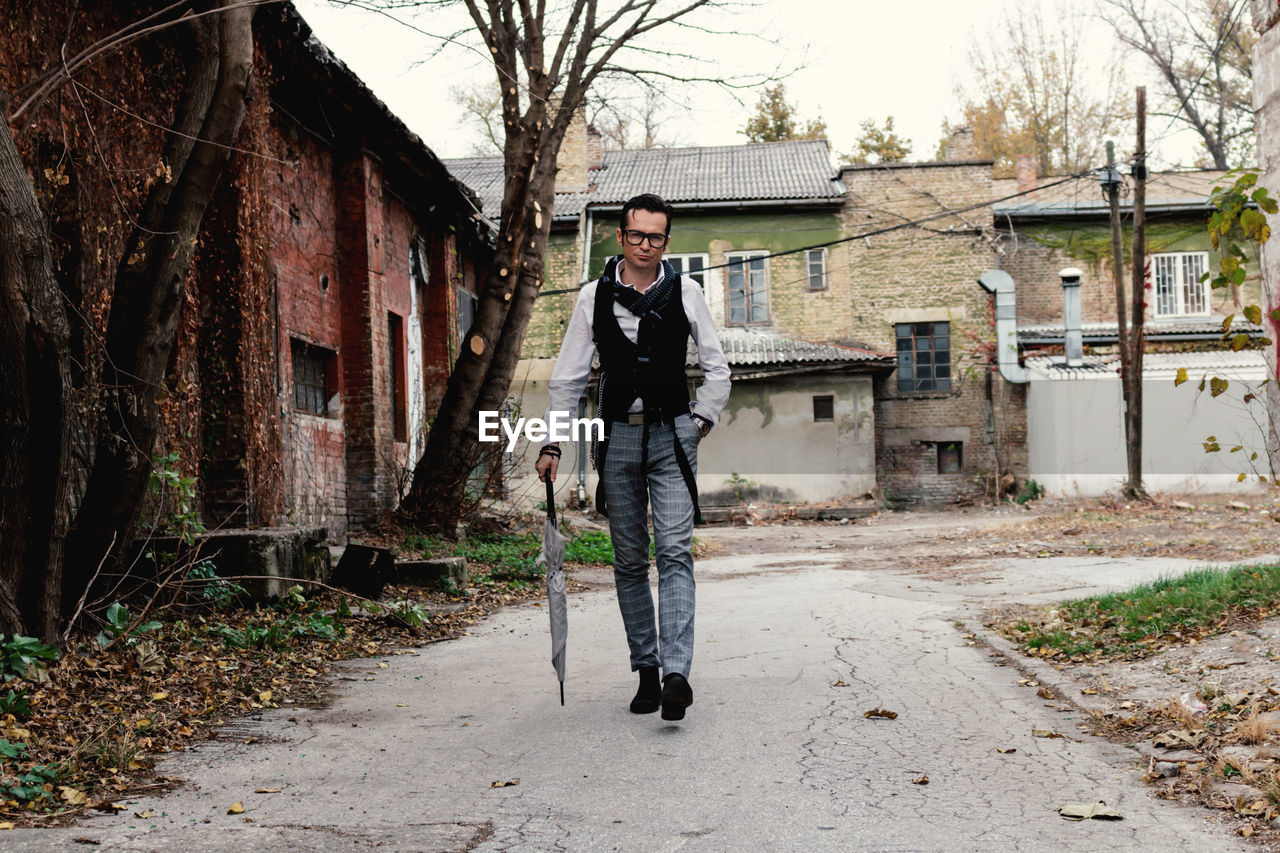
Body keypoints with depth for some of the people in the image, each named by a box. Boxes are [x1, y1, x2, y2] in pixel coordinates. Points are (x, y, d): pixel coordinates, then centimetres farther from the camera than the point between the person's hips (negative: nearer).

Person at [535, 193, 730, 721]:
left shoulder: (685, 293, 3)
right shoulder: (595, 297, 4)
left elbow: (716, 368, 11)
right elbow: (568, 377, 6)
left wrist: (699, 422, 2)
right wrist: (552, 445, 1)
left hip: (672, 436, -1)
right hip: (618, 435, 1)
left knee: (674, 553, -13)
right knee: (629, 560, 5)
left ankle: (676, 673, -19)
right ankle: (646, 671, 13)